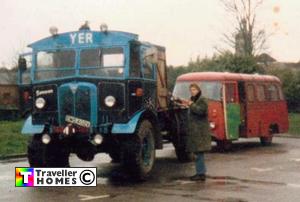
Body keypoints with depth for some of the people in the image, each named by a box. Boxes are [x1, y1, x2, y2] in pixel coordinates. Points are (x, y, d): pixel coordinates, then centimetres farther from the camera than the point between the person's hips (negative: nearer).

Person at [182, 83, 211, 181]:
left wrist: (191, 105, -15)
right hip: (194, 130, 9)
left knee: (199, 151, -10)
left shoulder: (202, 100, -6)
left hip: (200, 130, -9)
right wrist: (188, 105, 12)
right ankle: (201, 172, 18)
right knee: (198, 152, 11)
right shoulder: (193, 100, 21)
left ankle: (201, 173, -8)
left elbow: (200, 111, -23)